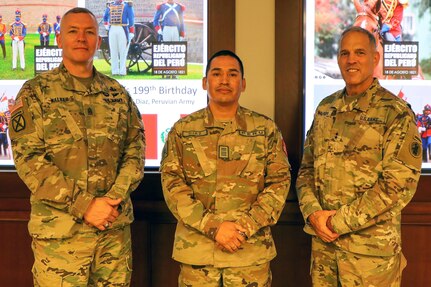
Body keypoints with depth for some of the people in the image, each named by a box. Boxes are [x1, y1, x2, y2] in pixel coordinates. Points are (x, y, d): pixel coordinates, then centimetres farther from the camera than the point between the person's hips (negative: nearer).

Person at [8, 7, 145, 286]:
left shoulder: (118, 93, 10)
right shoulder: (35, 93, -1)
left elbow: (136, 150, 7)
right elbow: (28, 159, -9)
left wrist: (115, 198, -10)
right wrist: (84, 205, -16)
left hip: (116, 225, 3)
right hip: (59, 230, -3)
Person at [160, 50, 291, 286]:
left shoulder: (266, 129, 4)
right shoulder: (181, 130, 3)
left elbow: (279, 182, 1)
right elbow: (172, 186, -4)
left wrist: (246, 227, -12)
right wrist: (213, 227, -15)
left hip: (252, 249, 0)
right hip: (196, 250, 0)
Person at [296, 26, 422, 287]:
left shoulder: (396, 113, -9)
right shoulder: (326, 108, 7)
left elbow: (399, 185, -16)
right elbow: (306, 169, 9)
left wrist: (338, 222, -16)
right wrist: (313, 212, -9)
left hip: (372, 246, -4)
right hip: (322, 242, 5)